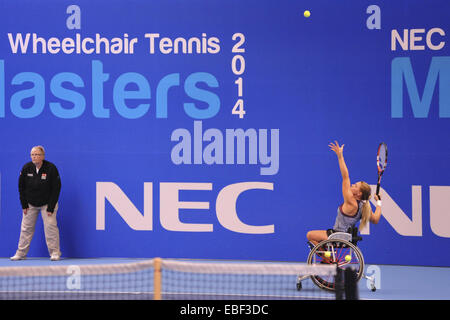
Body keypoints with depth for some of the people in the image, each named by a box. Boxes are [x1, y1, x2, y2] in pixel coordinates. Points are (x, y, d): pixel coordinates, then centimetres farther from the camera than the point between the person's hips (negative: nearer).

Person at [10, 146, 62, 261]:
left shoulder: (51, 168, -18)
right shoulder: (26, 168, -10)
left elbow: (56, 189, -14)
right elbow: (21, 187, 0)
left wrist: (51, 208, -16)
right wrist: (24, 205, -4)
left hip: (47, 203, -3)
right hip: (30, 203, 3)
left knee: (50, 226, -11)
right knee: (26, 228, 4)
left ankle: (55, 253, -3)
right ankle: (20, 253, 11)